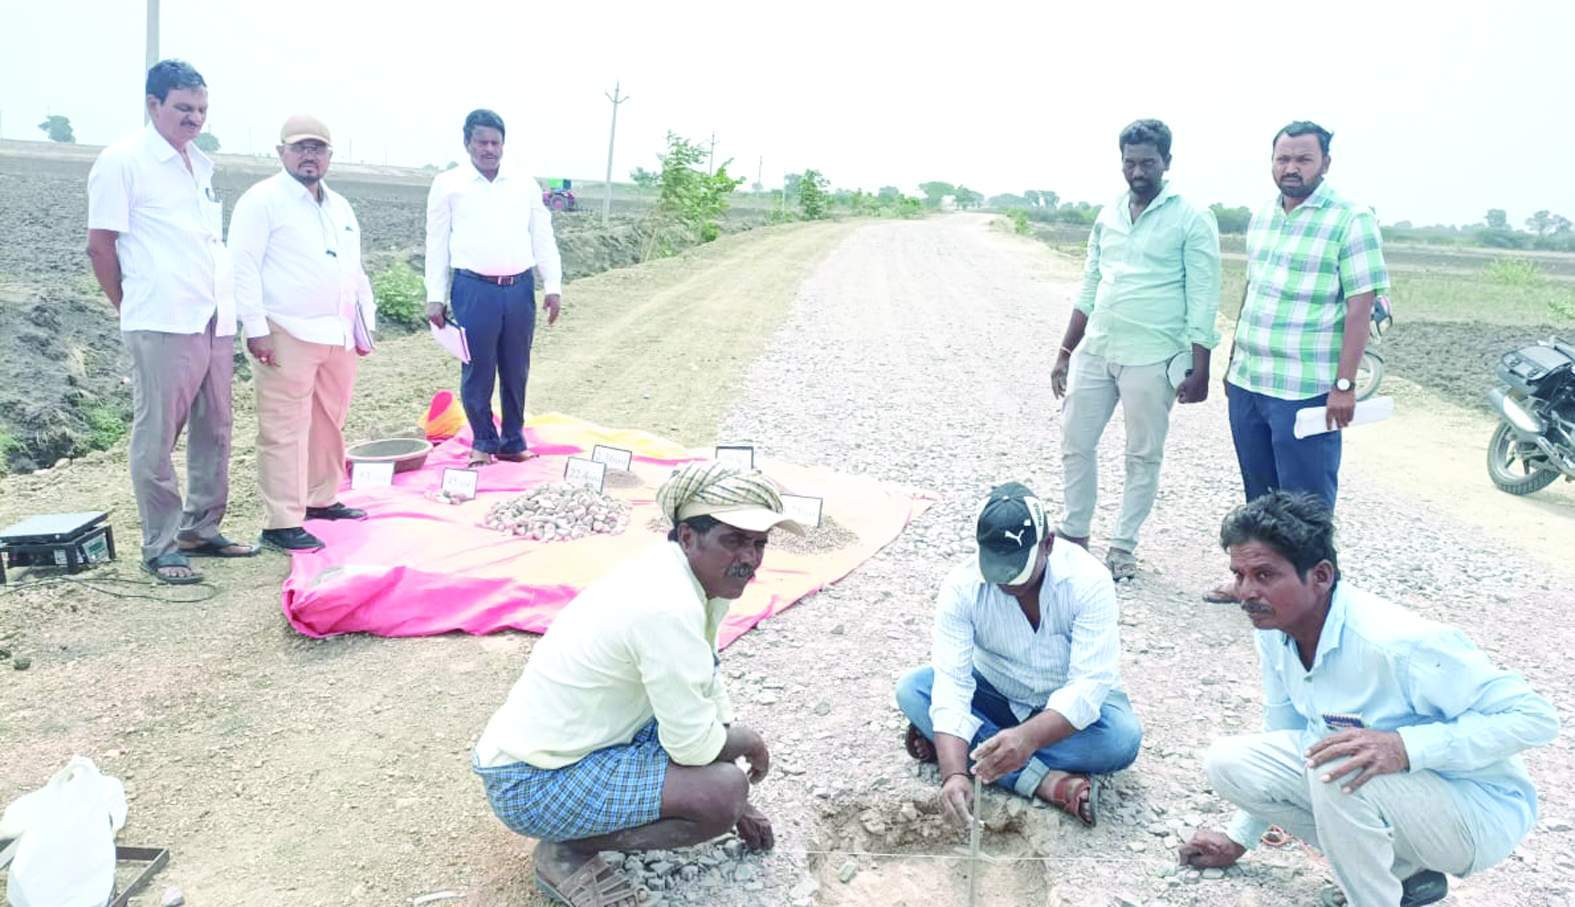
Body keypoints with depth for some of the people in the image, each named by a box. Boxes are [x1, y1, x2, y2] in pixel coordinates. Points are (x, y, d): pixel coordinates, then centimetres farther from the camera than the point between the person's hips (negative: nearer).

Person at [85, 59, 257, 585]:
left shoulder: (200, 164, 17)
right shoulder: (123, 161, -4)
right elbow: (100, 246, -4)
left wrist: (226, 306, 14)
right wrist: (134, 310, 1)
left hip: (215, 323, 7)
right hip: (163, 326, -7)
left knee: (213, 433, 11)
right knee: (157, 439, 0)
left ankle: (202, 531, 22)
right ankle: (160, 547, 7)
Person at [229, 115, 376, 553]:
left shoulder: (340, 206, 19)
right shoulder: (262, 200, -5)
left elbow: (356, 271, 23)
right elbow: (243, 267, -11)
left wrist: (365, 325, 18)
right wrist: (256, 328, -17)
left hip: (338, 334, 8)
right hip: (288, 335, -7)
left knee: (329, 423, 15)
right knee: (285, 431, -6)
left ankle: (321, 499, 30)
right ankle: (281, 523, -3)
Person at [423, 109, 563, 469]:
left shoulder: (525, 185, 11)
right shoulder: (448, 184, 5)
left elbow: (543, 239, 11)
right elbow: (437, 243, 4)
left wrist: (553, 286, 3)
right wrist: (435, 297, -1)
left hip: (520, 287, 3)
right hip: (474, 289, -2)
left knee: (516, 371, 9)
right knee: (477, 371, 1)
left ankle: (513, 442, 21)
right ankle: (483, 442, 17)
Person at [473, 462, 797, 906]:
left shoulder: (699, 578, 0)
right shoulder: (670, 608, -28)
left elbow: (708, 686, 11)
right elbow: (695, 745, -23)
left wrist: (738, 804, 15)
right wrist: (748, 740, -1)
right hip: (532, 784, -9)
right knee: (723, 791, -21)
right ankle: (566, 852, -3)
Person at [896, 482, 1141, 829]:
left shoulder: (1088, 581, -27)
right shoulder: (962, 587, -23)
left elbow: (1089, 684, -33)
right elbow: (951, 682, -29)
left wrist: (1029, 737, -51)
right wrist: (953, 772, -44)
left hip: (1068, 705, -1)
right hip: (994, 694, 2)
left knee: (1123, 736, -33)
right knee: (912, 689, -24)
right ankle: (1049, 782, -30)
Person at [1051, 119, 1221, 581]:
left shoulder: (1192, 219, -7)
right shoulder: (1108, 215, 10)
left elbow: (1203, 300, -8)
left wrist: (1199, 368, -12)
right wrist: (1064, 353, 13)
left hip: (1150, 358, -5)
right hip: (1095, 350, 5)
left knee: (1143, 456, 6)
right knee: (1075, 443, 9)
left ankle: (1123, 545, 20)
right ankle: (1074, 533, 25)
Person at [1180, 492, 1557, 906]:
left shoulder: (1395, 642, -31)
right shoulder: (1274, 631, -7)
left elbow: (1536, 717, -28)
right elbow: (1282, 734, 10)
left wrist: (1405, 747, -40)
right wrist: (1239, 839, 15)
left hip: (1480, 812, -8)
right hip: (1382, 786, 8)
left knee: (1336, 771, -36)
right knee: (1228, 762, -6)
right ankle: (1400, 868, 6)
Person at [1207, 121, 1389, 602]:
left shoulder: (1350, 220, -10)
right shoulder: (1261, 217, 10)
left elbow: (1360, 307, -13)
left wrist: (1344, 385, -17)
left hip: (1306, 391, -7)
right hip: (1247, 383, 7)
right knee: (1258, 491, 17)